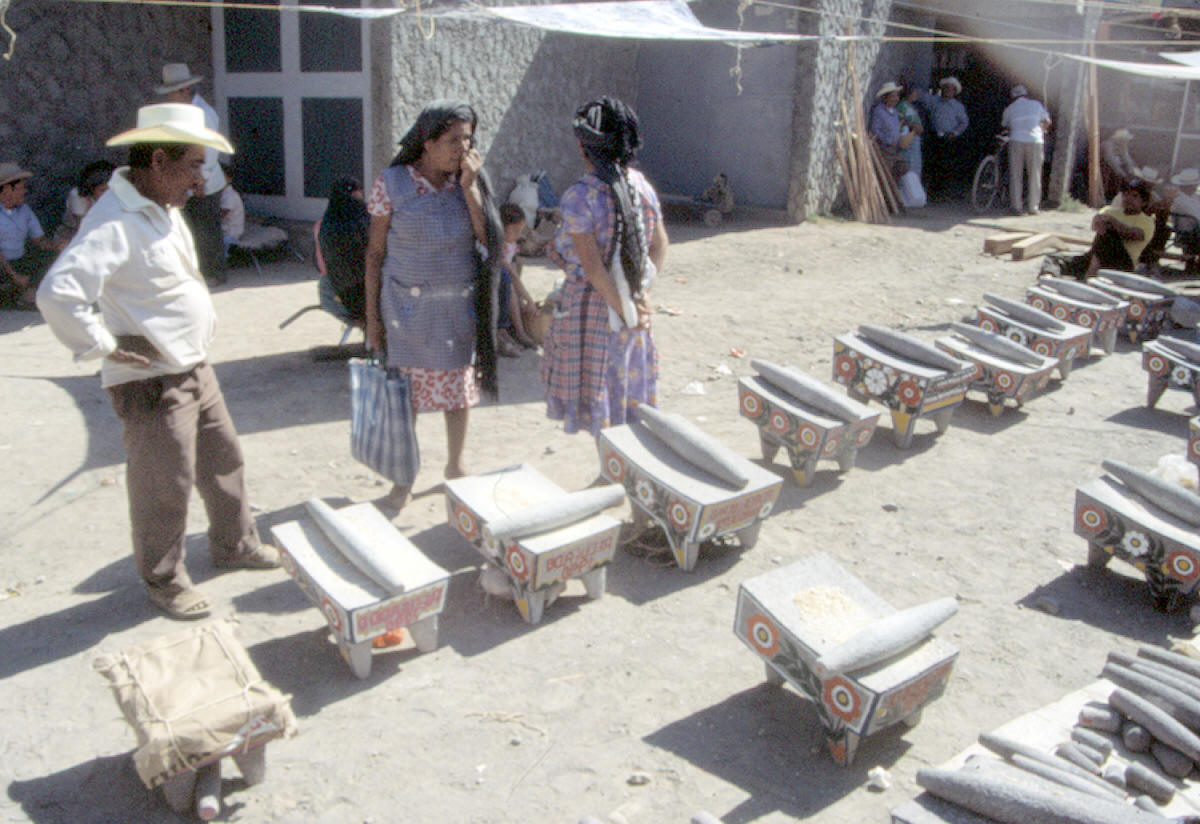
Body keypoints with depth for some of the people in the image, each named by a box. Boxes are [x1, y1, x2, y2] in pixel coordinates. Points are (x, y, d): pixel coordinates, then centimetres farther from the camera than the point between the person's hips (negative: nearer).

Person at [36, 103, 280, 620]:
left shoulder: (163, 209, 8)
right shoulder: (115, 223, -23)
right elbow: (58, 294, -33)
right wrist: (107, 348, -23)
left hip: (194, 368, 9)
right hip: (151, 383, -9)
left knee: (223, 461, 20)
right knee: (165, 486, 4)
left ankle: (235, 545, 40)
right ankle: (164, 582, 23)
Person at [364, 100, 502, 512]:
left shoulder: (468, 181, 1)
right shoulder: (392, 183, -8)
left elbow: (488, 238, -11)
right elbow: (375, 253, -5)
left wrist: (469, 186, -16)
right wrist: (372, 316, -6)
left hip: (458, 306, 3)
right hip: (407, 306, -3)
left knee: (458, 389, 14)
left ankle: (455, 466, 35)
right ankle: (403, 481, 19)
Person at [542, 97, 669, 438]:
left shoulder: (580, 196, -19)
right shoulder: (641, 185, 2)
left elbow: (592, 265, -22)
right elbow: (660, 246, 5)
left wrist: (625, 311, -14)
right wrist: (642, 292, 2)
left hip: (591, 304, -6)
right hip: (630, 303, 7)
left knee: (598, 403, 7)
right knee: (628, 392, 20)